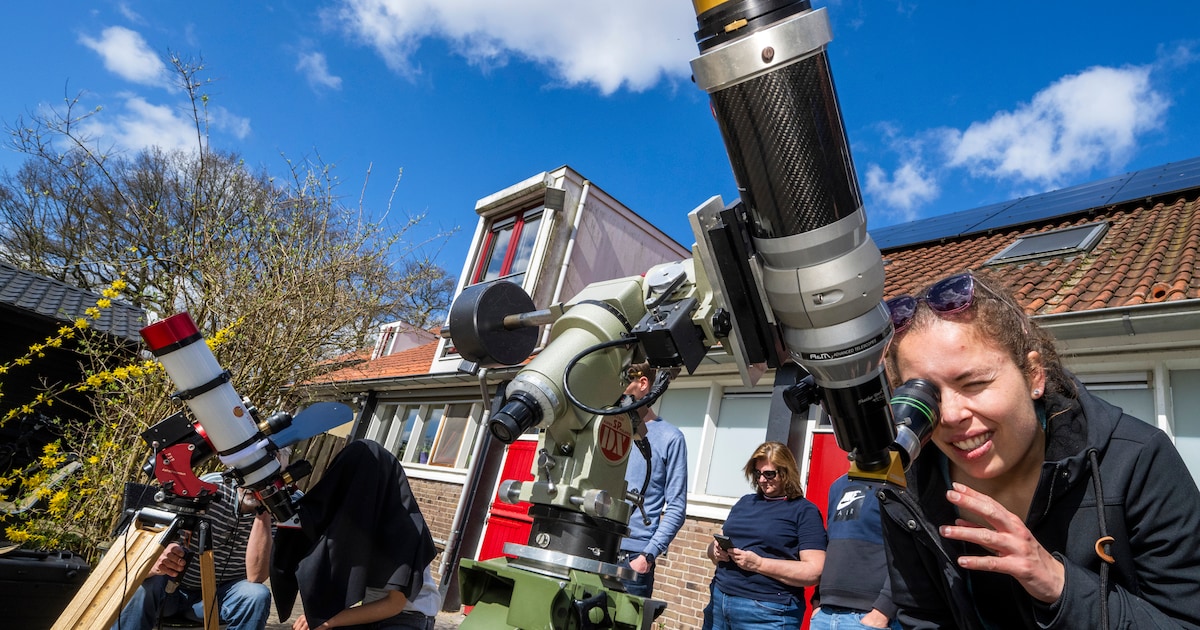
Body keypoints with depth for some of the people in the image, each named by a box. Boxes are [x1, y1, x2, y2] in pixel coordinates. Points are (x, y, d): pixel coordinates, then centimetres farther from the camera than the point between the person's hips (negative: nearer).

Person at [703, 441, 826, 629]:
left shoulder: (804, 511, -5)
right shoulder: (745, 502, 12)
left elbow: (815, 571, -13)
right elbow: (716, 544, 18)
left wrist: (759, 564, -20)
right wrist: (716, 551, -5)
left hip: (766, 612, -5)